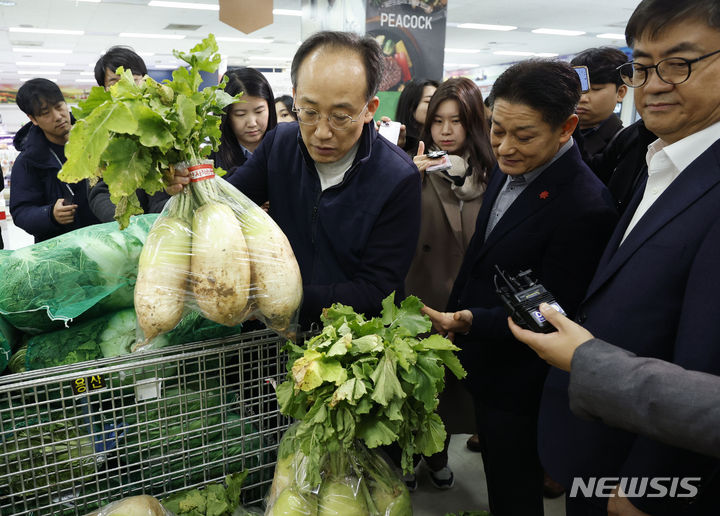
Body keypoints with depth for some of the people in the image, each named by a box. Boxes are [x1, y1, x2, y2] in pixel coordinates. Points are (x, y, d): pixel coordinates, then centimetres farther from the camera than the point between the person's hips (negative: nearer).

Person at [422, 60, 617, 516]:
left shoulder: (585, 208, -28)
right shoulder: (508, 169, -3)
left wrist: (472, 321, -28)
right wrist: (455, 315, 13)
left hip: (518, 382, -7)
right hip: (481, 359, 8)